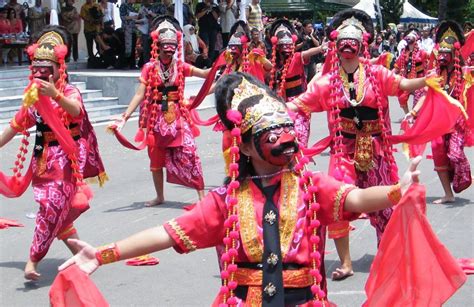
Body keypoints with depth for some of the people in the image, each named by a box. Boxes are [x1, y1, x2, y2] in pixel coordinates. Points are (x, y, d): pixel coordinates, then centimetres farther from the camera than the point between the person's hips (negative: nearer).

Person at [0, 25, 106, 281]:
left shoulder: (69, 91, -8)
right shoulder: (34, 96, 9)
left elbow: (76, 110, -32)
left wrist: (55, 96, -49)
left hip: (65, 159, -6)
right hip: (44, 159, 6)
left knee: (52, 205, -17)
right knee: (60, 211, 9)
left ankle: (33, 260, -14)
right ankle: (78, 251, 25)